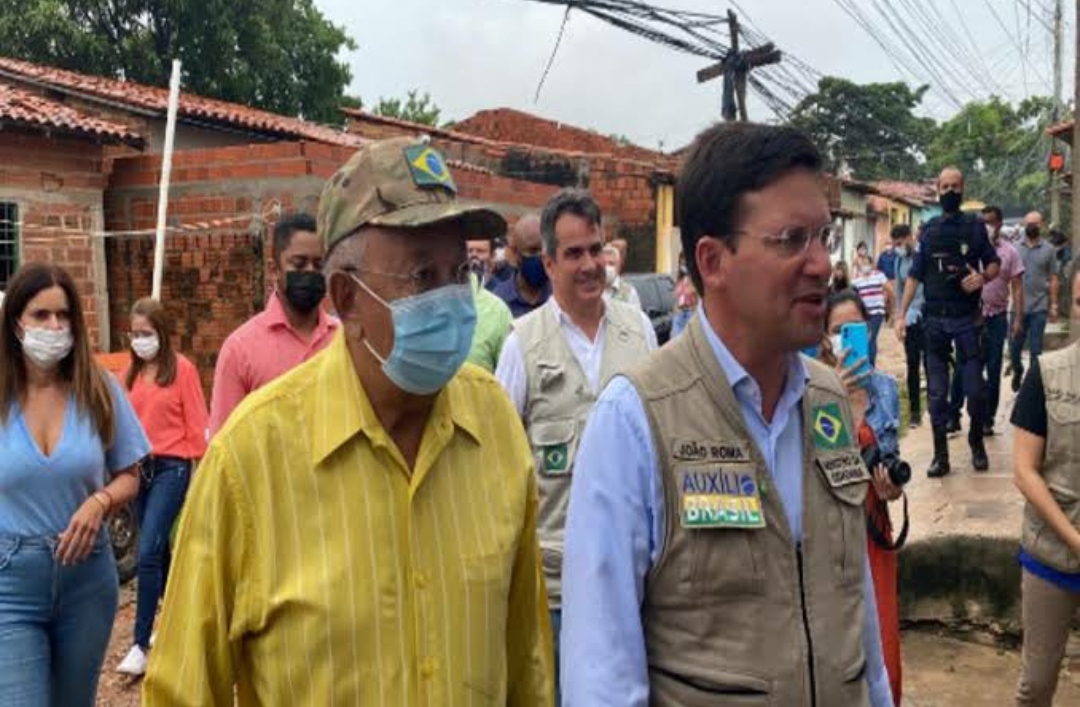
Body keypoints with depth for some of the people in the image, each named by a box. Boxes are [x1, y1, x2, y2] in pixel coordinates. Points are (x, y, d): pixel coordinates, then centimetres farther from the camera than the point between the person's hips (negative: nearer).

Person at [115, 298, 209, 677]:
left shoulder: (182, 369, -6)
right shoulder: (131, 373, 8)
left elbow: (197, 423, -5)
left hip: (171, 468, -5)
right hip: (138, 467, 5)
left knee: (147, 553, -10)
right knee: (158, 551, 16)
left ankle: (141, 645, -4)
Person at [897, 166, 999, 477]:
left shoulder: (975, 226, 3)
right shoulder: (929, 229, 8)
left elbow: (994, 263, 9)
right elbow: (915, 274, 7)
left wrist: (983, 277, -14)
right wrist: (902, 315, 1)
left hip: (968, 318, -2)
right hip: (934, 319, 2)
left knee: (975, 388, -1)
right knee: (937, 393, 3)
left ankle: (977, 443, 22)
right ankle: (940, 455, 10)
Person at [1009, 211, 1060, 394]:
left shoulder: (1049, 250, 2)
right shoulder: (1016, 248, 4)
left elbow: (1053, 279, 4)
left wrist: (1054, 305, 0)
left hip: (1039, 308, -1)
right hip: (1018, 307, 1)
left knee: (1035, 349, 3)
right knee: (1014, 347, 8)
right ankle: (1018, 372, 34)